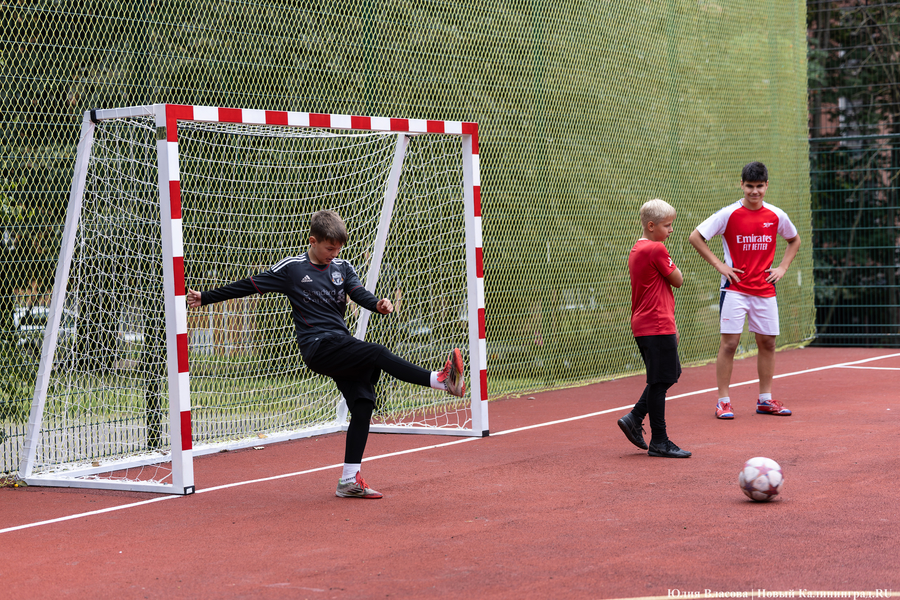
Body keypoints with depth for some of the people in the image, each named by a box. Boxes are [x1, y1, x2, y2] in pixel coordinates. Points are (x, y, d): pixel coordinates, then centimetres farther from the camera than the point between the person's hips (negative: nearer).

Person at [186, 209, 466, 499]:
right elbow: (249, 286, 8)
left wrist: (378, 304, -26)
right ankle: (440, 379, -38)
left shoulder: (342, 268, 14)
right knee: (378, 354, -24)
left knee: (363, 404, -4)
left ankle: (349, 480, 0)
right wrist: (205, 297, 10)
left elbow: (359, 293, -3)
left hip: (341, 348, 6)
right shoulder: (292, 268, 3)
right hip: (318, 347, -6)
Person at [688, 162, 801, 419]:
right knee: (729, 343, -6)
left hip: (765, 290, 4)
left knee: (767, 343, 7)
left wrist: (782, 267, 8)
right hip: (735, 289, -4)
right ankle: (723, 401, 1)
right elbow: (695, 237, -5)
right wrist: (719, 265, -8)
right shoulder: (729, 214, -8)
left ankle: (765, 400, 18)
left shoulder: (777, 216, 3)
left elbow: (794, 240, 22)